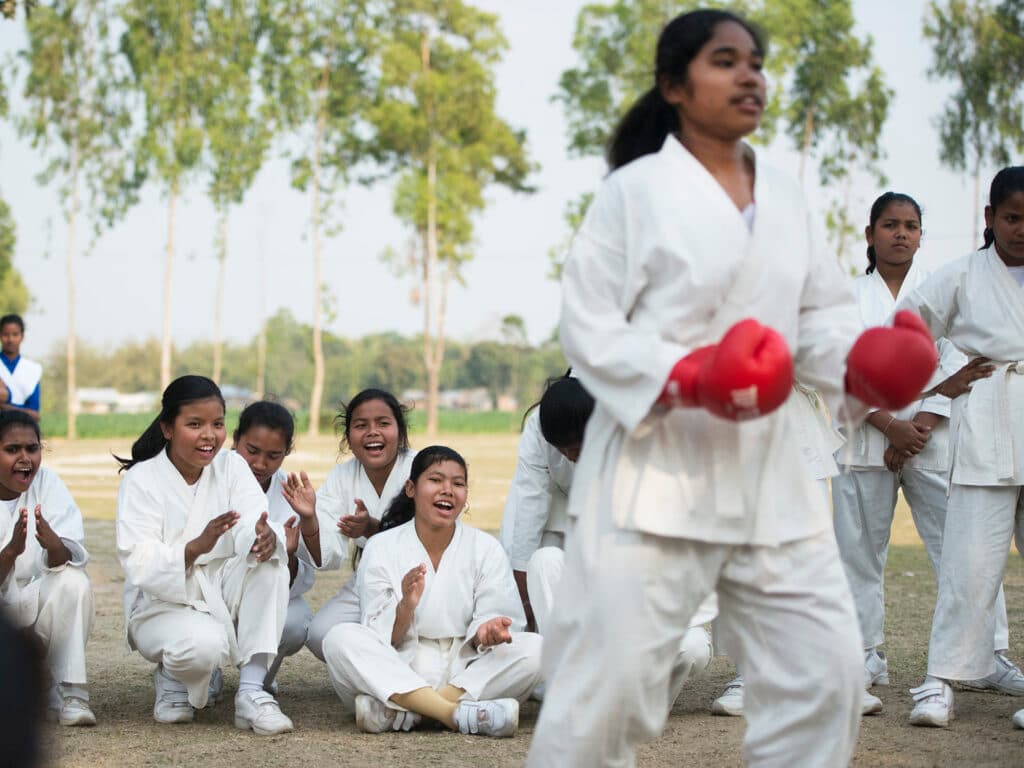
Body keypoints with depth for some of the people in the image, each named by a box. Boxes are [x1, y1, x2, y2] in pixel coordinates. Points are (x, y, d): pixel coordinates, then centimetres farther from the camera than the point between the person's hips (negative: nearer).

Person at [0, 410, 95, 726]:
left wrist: (51, 543, -40)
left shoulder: (48, 483, -5)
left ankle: (68, 692, -21)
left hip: (31, 605, 2)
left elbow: (70, 560, -17)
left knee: (75, 582, -27)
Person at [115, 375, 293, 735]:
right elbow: (139, 566, -23)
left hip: (224, 595, 4)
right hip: (162, 604, -4)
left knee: (269, 563, -26)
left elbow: (251, 530, -17)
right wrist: (196, 547, -43)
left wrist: (266, 537, -43)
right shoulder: (141, 480, -12)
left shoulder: (231, 467, 0)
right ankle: (172, 679, 2)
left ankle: (251, 690, -25)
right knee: (205, 643, -37)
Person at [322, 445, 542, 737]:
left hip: (465, 675, 1)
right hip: (396, 675, -1)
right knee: (339, 639, -27)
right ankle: (456, 713, -38)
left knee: (535, 648, -25)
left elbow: (491, 615, -1)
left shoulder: (486, 549, 6)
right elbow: (380, 639, -3)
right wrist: (405, 606, -24)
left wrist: (485, 632, -26)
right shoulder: (381, 548, 2)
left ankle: (393, 712, -33)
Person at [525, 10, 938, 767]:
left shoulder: (785, 198, 12)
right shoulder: (636, 190, -5)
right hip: (654, 472, -6)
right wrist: (684, 378, -22)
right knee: (607, 685, -5)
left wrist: (860, 362, -8)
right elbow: (587, 325, -8)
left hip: (768, 476, 6)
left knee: (825, 671, 7)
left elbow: (819, 315, 14)